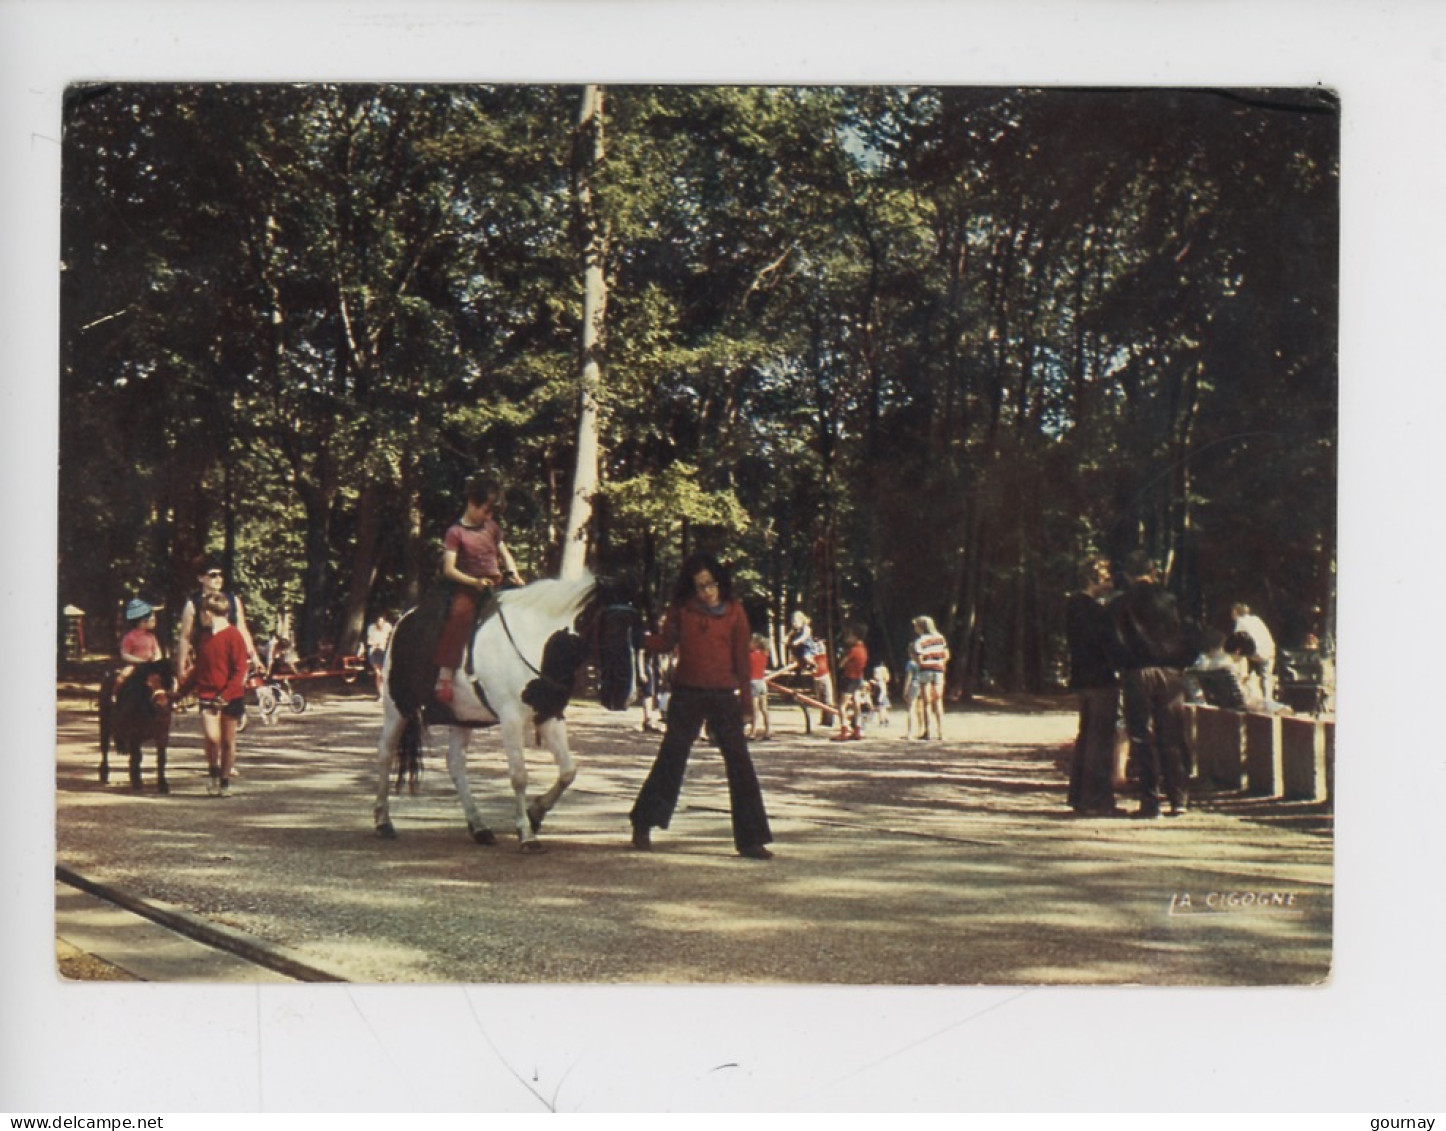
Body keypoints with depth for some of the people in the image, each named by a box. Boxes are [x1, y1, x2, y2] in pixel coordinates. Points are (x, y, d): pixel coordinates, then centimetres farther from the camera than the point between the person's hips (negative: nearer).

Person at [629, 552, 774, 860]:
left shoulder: (734, 612, 0)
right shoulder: (681, 609, 2)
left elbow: (742, 660, 1)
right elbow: (665, 642, 3)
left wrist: (746, 704, 0)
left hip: (724, 697, 0)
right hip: (687, 696, 0)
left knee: (740, 765, -3)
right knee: (671, 759, 7)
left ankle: (750, 840, 3)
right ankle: (643, 825, 21)